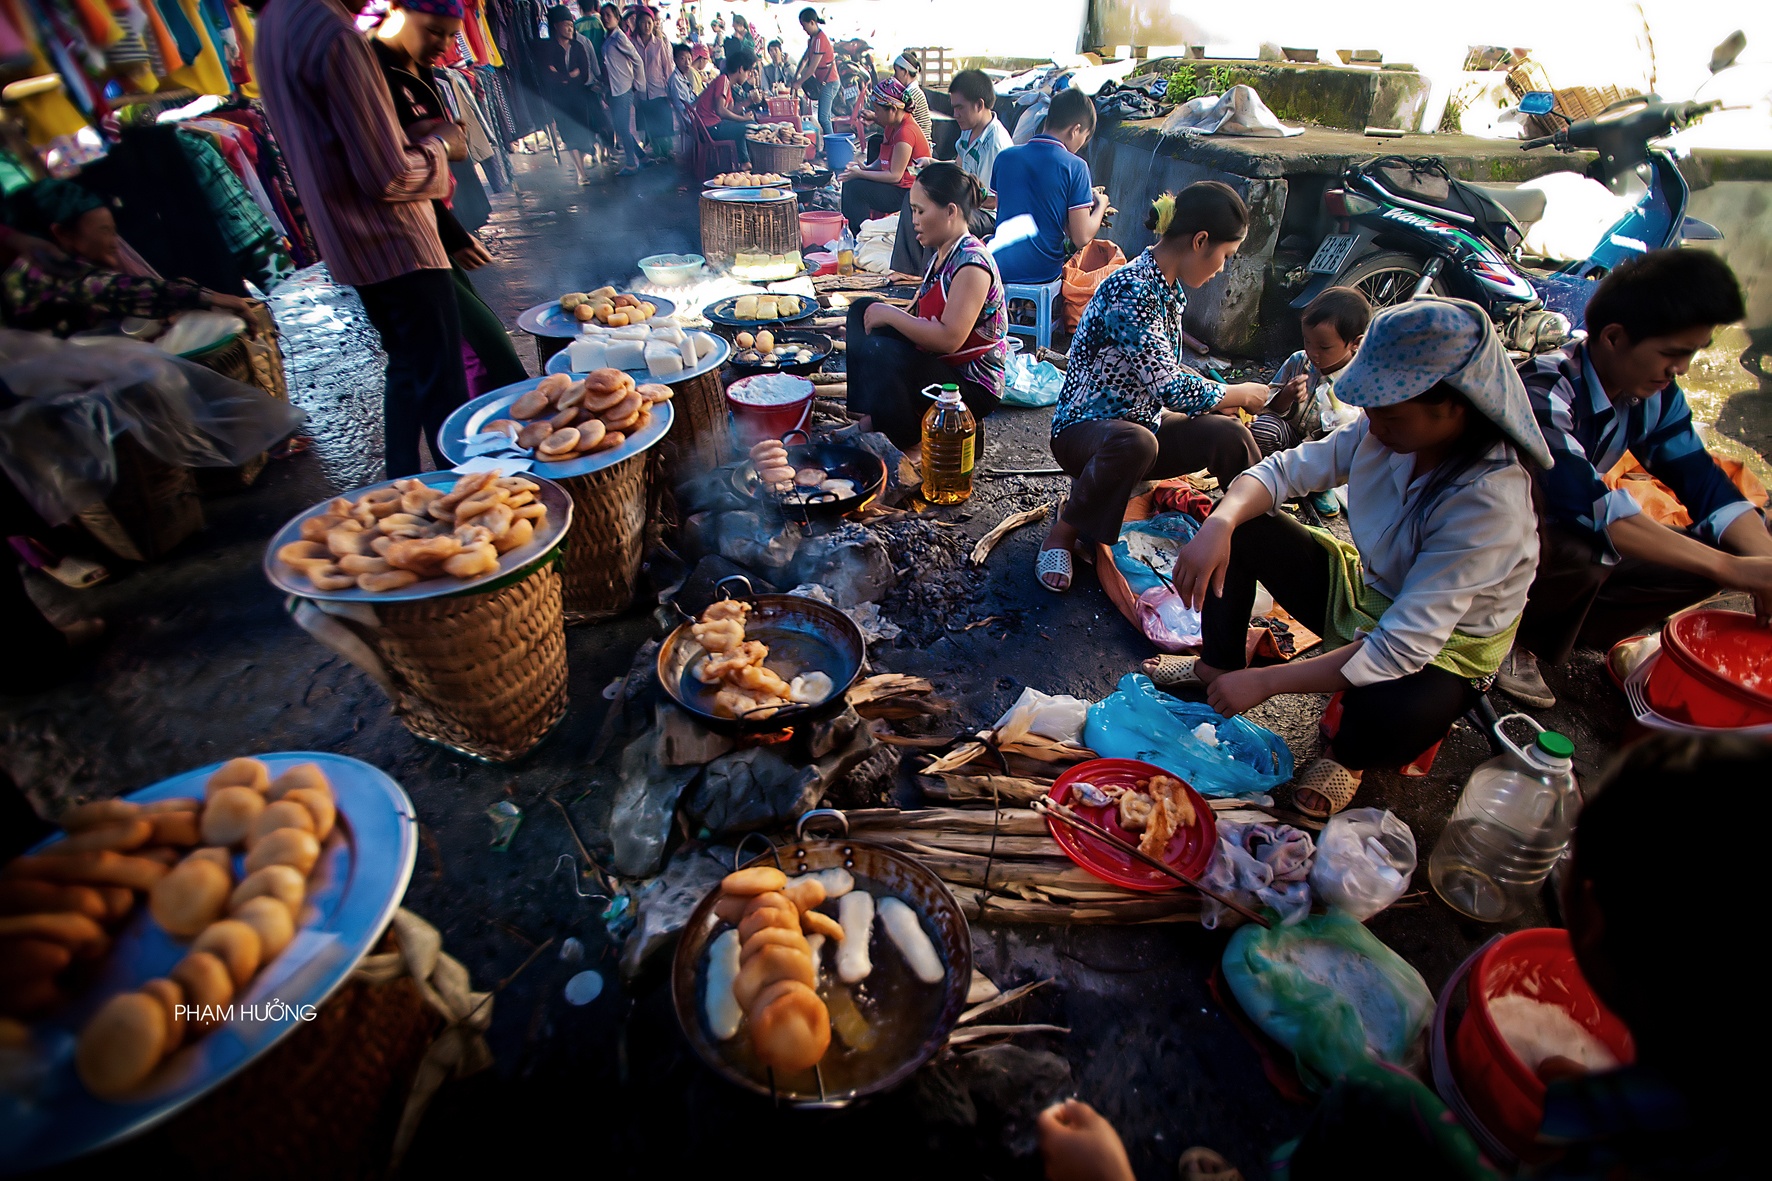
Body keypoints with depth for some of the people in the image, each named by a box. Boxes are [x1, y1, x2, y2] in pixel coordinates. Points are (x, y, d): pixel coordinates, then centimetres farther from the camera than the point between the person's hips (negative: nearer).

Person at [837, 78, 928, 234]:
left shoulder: (906, 132, -22)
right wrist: (866, 168, -8)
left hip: (910, 193, -10)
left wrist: (861, 174, -21)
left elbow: (895, 175, -23)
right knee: (850, 183, 7)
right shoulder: (893, 127, 9)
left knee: (855, 188, -18)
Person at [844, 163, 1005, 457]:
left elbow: (949, 339, -30)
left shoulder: (972, 264, -22)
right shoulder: (939, 252, 6)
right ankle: (870, 415, 8)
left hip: (973, 387, -10)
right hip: (936, 363, 10)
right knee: (861, 310, 9)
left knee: (876, 353, -32)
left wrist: (889, 315, -21)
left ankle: (913, 446, -9)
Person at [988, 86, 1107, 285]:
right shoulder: (1075, 166, -8)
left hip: (1000, 268, 4)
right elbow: (1082, 238, -9)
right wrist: (1101, 205, 12)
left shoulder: (1004, 157, 4)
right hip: (1043, 272, -4)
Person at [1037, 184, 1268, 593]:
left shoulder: (1170, 287, 5)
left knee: (1227, 433, -16)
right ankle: (1063, 535, -17)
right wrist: (1242, 393, -10)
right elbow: (1172, 389, -27)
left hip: (1142, 423, 8)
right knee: (1134, 442, -40)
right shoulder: (1130, 291, -24)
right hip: (1083, 432, -8)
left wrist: (1220, 397, 5)